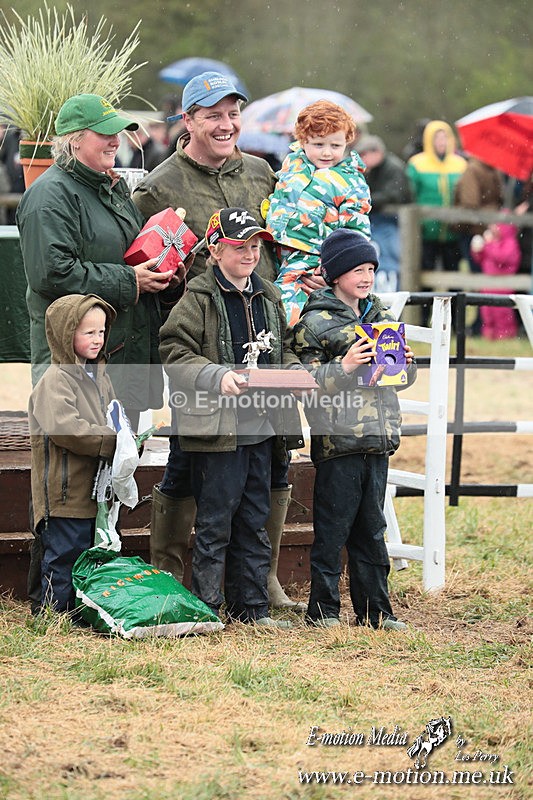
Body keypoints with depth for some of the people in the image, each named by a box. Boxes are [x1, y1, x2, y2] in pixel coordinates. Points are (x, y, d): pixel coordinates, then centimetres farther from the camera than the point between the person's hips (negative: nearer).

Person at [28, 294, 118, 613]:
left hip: (95, 488, 9)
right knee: (65, 554, -4)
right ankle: (54, 611, 3)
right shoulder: (56, 380, -14)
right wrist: (112, 442, -23)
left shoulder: (99, 377, 15)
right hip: (65, 491, -9)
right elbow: (64, 427, -27)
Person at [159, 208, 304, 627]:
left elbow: (282, 349, 24)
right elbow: (176, 355, -12)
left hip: (261, 425, 7)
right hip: (218, 427, -7)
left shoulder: (268, 297, 13)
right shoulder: (198, 299, -7)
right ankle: (205, 607, 5)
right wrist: (217, 376, -24)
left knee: (255, 520, 12)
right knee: (215, 521, -2)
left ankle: (251, 607, 19)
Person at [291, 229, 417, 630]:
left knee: (371, 529, 12)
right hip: (338, 440, -6)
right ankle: (323, 609, 8)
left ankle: (375, 609, 18)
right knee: (332, 529, -1)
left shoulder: (382, 317, 15)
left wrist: (406, 363, 2)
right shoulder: (315, 323, -5)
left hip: (378, 438, 6)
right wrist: (344, 367, -20)